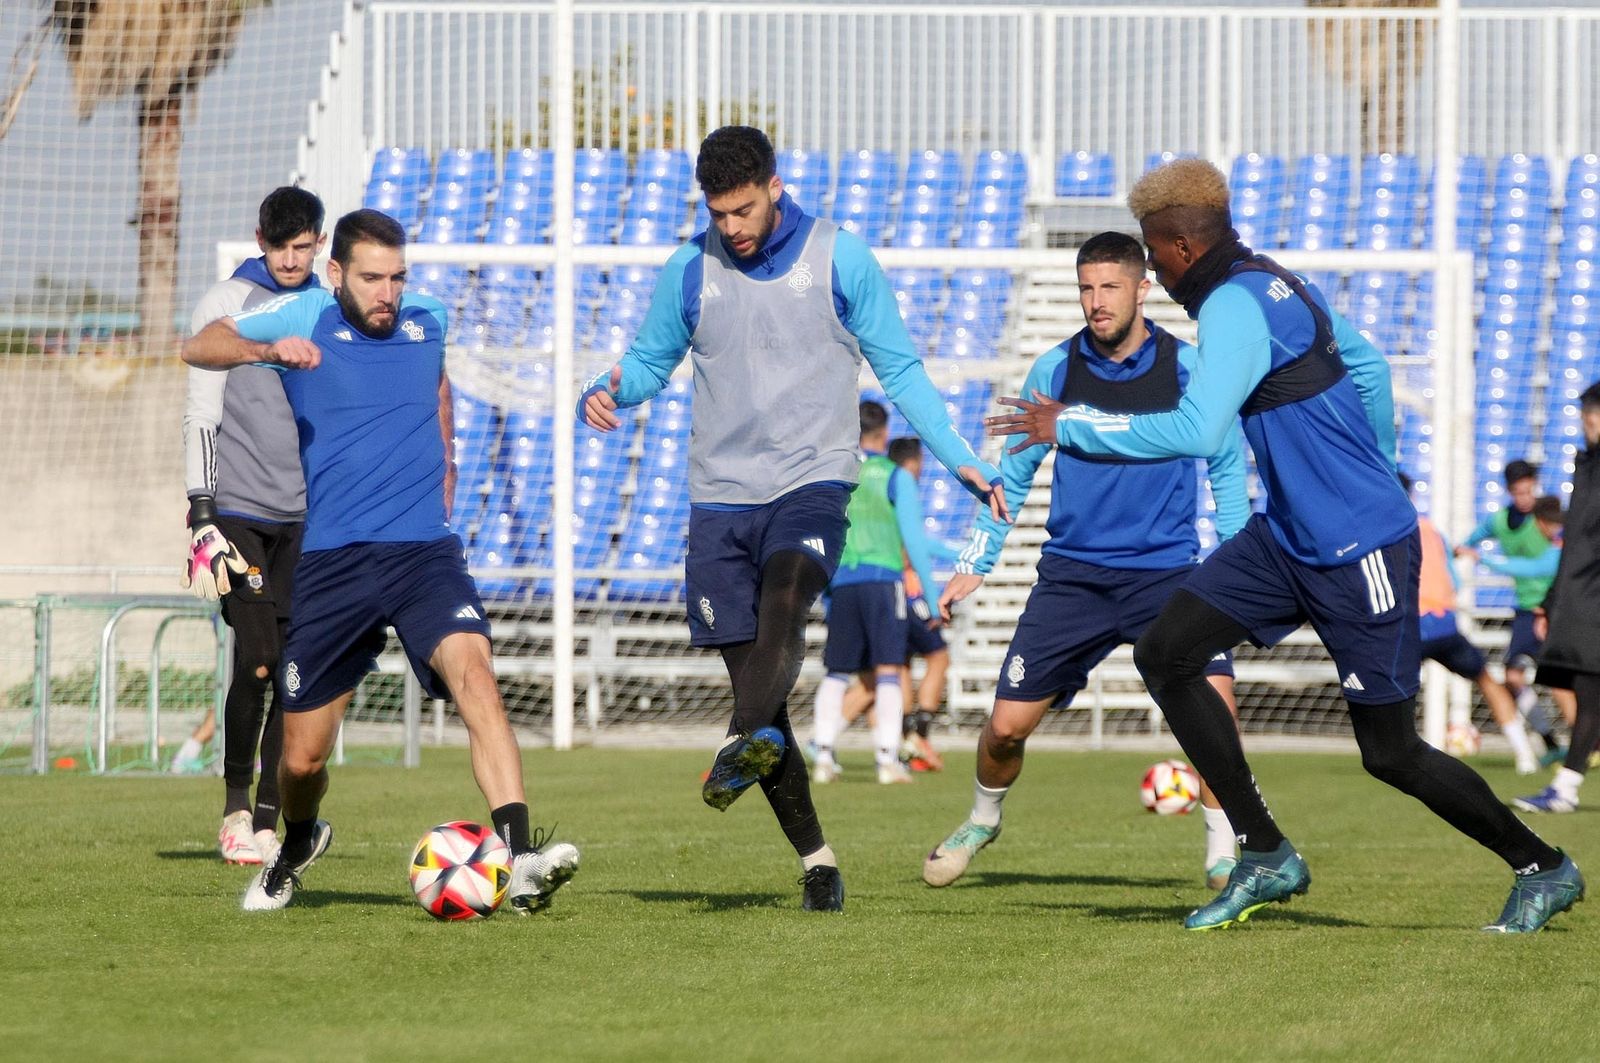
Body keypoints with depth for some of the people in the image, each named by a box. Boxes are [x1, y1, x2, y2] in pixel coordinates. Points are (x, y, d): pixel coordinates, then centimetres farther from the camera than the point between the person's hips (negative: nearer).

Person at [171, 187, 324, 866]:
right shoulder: (226, 306, -1)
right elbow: (201, 417, -4)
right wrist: (203, 519, -11)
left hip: (304, 517, 4)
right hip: (239, 510, -4)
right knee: (257, 661, -14)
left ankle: (267, 823, 3)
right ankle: (235, 804, 3)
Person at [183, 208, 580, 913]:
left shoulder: (427, 320, 9)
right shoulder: (305, 316, 1)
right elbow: (199, 347, -8)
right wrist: (268, 350, -26)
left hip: (424, 550, 1)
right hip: (330, 560, -1)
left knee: (473, 672, -27)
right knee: (303, 757, 5)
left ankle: (520, 861, -38)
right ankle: (298, 844, 41)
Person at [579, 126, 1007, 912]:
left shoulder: (840, 262, 1)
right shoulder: (688, 273, 7)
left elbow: (898, 369, 8)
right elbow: (649, 362, 16)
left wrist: (961, 461, 1)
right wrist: (605, 395, -8)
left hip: (813, 480, -3)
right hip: (722, 493, 3)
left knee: (783, 594, -34)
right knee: (754, 681, -2)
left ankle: (745, 743, -57)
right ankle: (816, 860, 3)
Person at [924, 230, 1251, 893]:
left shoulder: (1186, 367, -4)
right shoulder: (1054, 371, 1)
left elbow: (1226, 467, 8)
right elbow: (1013, 474, 12)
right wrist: (975, 565, 9)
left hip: (1168, 571, -2)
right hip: (1072, 576, 2)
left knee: (1214, 698, -24)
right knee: (1007, 725, -1)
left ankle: (1223, 855, -7)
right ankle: (982, 820, 31)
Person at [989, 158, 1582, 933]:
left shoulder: (1235, 305, -20)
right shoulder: (1275, 283, 8)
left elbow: (1197, 432, -31)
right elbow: (1367, 366, 21)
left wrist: (1071, 426, -23)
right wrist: (1370, 474, 31)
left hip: (1360, 553, -10)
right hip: (1288, 539, 10)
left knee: (1389, 754, -2)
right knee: (1165, 653, 0)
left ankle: (1543, 869, 17)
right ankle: (1265, 859, 3)